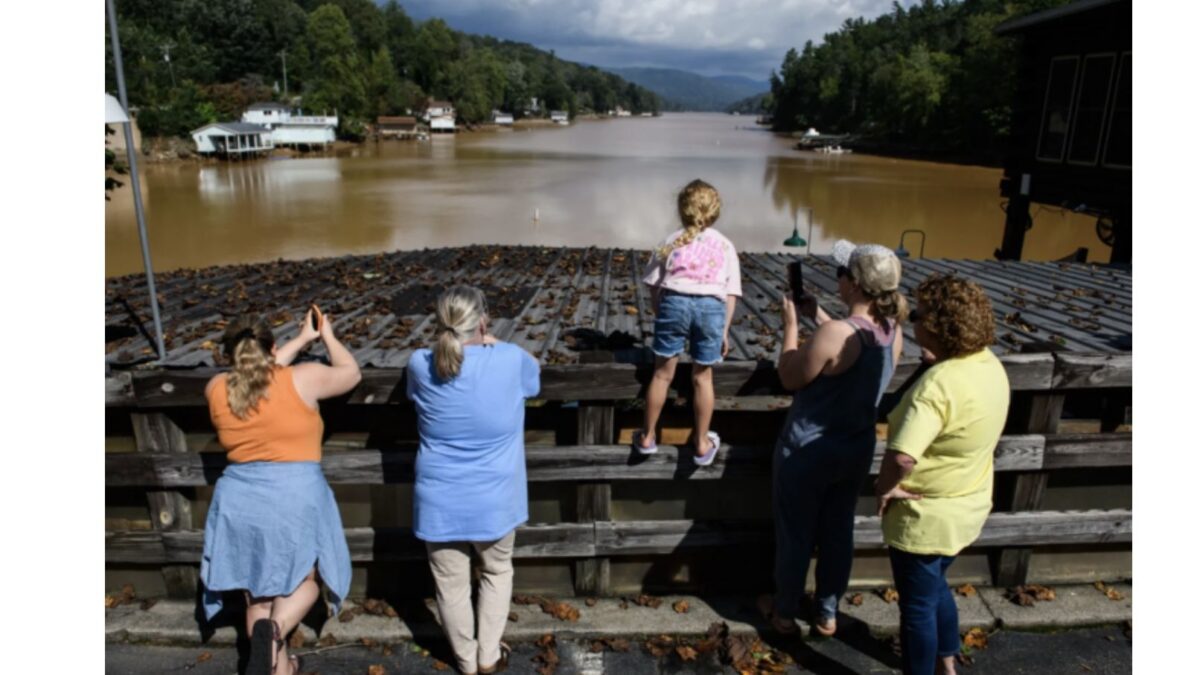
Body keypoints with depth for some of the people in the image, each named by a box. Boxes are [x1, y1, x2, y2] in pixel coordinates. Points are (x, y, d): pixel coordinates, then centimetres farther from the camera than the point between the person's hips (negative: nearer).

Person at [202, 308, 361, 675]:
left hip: (239, 501, 4)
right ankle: (273, 631, -12)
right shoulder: (301, 379, -9)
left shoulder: (217, 389, 2)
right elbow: (350, 373, 7)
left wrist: (302, 339, 26)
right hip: (296, 498, -3)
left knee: (258, 593, 17)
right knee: (305, 579, 16)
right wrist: (327, 335, 22)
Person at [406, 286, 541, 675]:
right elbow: (533, 381, 9)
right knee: (497, 572, 26)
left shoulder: (420, 365, -12)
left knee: (451, 585, 19)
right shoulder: (511, 359, -16)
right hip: (493, 500, 0)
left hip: (440, 502, 1)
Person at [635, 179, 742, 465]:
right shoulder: (725, 245, 17)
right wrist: (725, 329, 14)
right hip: (711, 306, 0)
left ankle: (647, 437, 25)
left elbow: (654, 284, 11)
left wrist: (659, 313, 20)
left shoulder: (672, 240, 17)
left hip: (675, 301, 0)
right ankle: (702, 443, 25)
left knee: (663, 373, 12)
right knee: (702, 377, 13)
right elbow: (731, 292, 11)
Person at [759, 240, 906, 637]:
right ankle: (827, 613, 38)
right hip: (857, 450, 6)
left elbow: (789, 378, -16)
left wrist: (790, 323, -9)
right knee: (838, 530, 21)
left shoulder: (834, 334, -29)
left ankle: (784, 612, 33)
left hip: (807, 450, -6)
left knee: (795, 533, 13)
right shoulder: (892, 332, -6)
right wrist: (816, 315, 12)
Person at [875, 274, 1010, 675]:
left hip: (926, 516, -9)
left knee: (917, 604, 12)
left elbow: (901, 457, -42)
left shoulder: (940, 383, -31)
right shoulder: (991, 365, -3)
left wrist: (884, 487, -21)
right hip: (967, 507, 9)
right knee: (935, 586, 30)